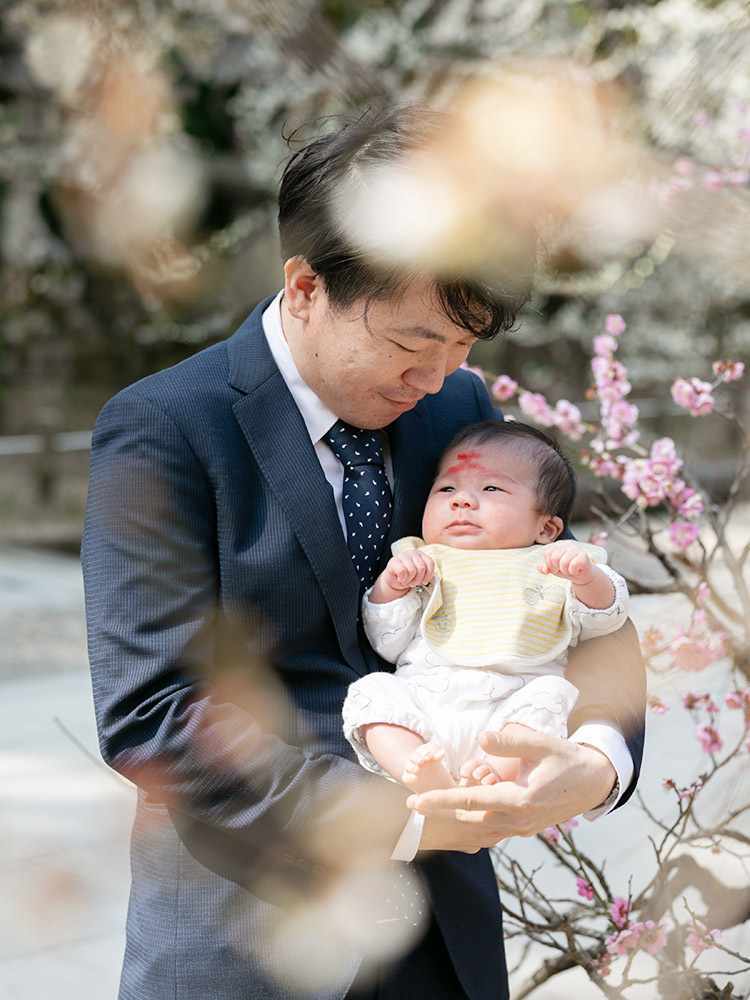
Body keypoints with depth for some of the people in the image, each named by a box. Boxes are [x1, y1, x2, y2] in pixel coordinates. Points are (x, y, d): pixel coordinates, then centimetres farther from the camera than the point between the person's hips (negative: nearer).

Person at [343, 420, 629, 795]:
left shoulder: (549, 566, 22)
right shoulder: (417, 566, 27)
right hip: (420, 700, 2)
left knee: (551, 694, -28)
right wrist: (390, 585, 2)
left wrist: (587, 577, -12)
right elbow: (388, 644, 18)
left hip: (511, 701, -1)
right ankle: (420, 774, -42)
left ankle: (501, 769, -46)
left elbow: (604, 618, 9)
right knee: (372, 691, -23)